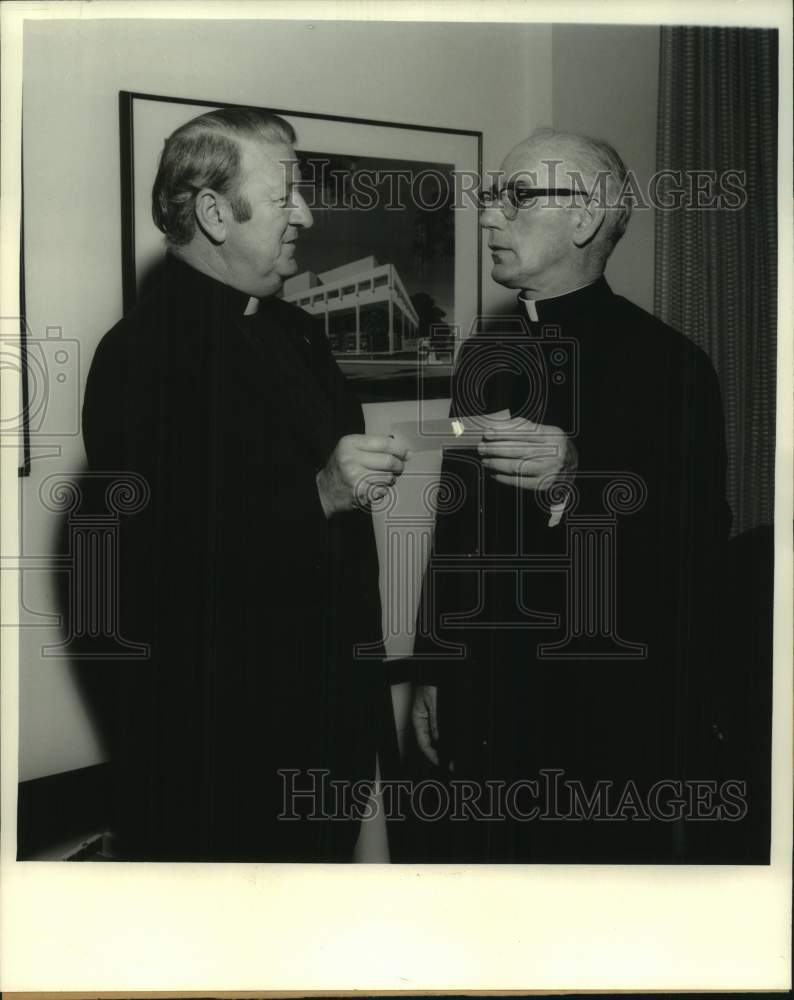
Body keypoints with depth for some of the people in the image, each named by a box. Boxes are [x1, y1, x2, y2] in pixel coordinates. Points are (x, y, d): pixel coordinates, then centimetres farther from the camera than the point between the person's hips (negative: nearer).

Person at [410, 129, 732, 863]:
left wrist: (580, 479, -29)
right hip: (483, 712, 6)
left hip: (610, 725, -5)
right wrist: (433, 672, 13)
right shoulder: (485, 354, 9)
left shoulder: (667, 361, -10)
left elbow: (700, 547, -15)